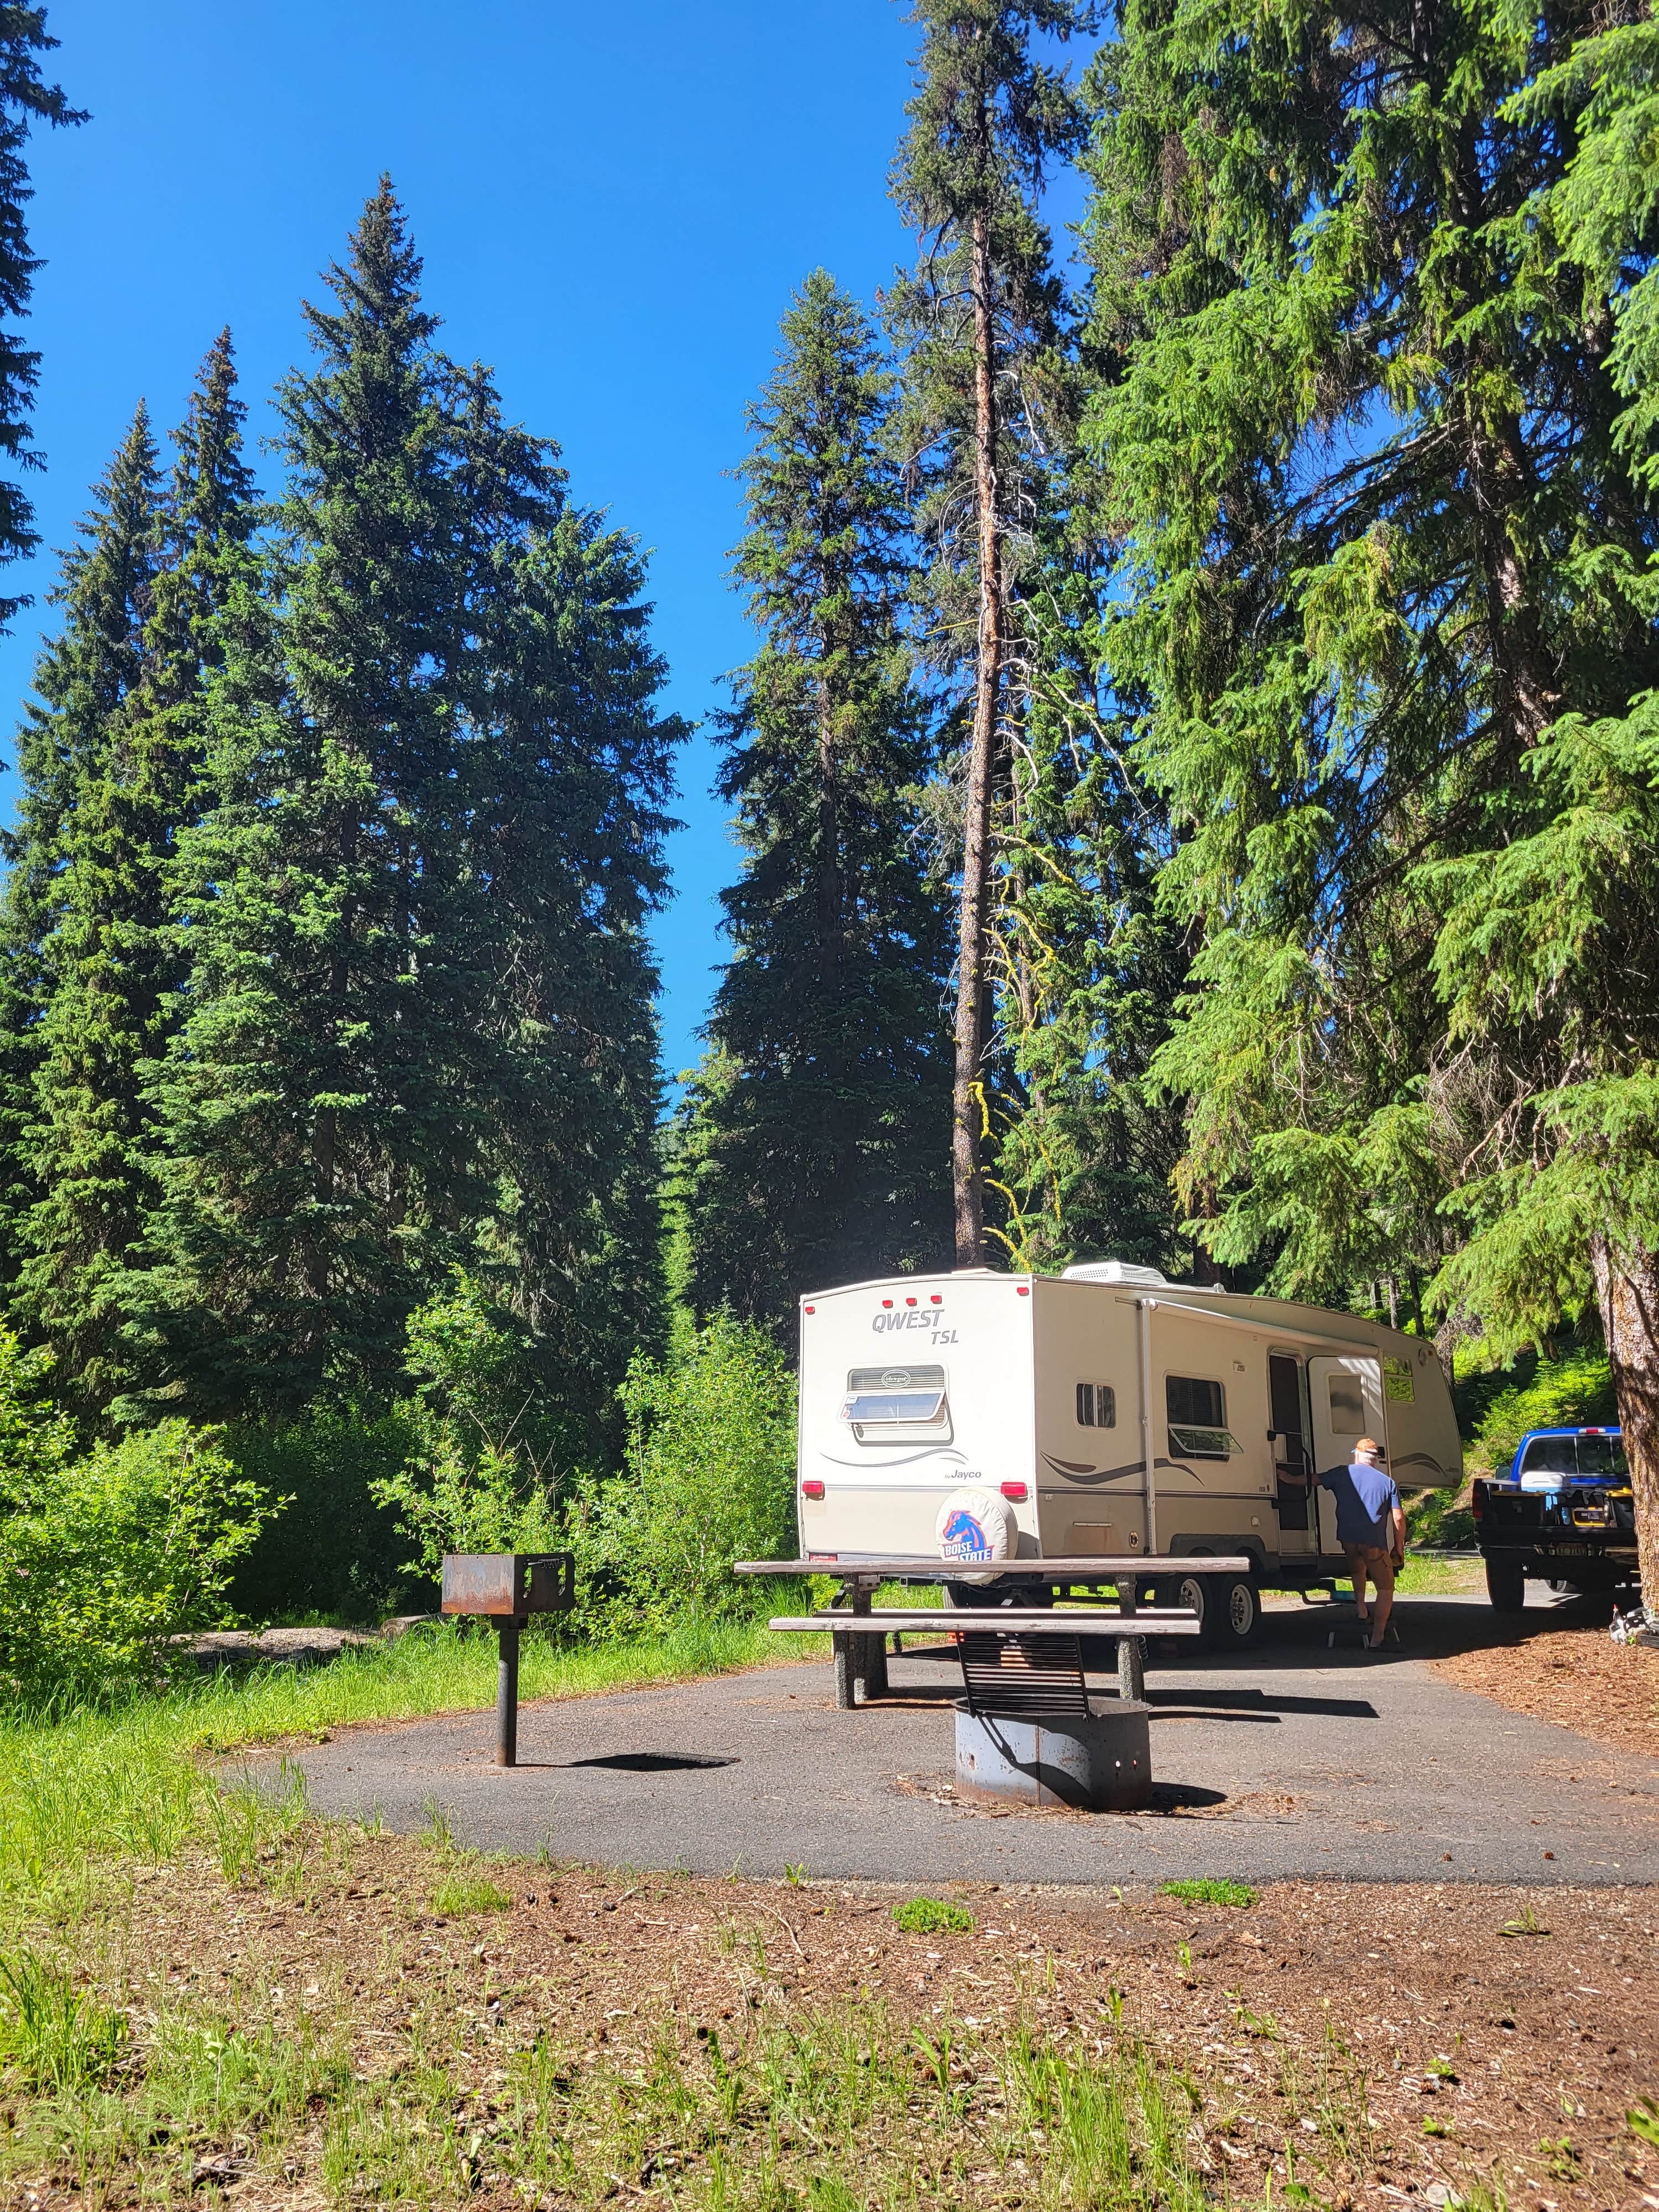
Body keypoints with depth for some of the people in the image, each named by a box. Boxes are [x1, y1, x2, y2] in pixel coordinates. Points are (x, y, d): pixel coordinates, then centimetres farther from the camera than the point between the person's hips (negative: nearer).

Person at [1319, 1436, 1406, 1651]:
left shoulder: (1342, 1474, 12)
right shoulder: (1387, 1481, 11)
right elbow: (1398, 1518, 5)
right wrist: (1399, 1548, 14)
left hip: (1348, 1539, 2)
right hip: (1375, 1543, -2)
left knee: (1358, 1570, 33)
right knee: (1385, 1588, 10)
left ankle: (1362, 1614, 26)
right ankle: (1377, 1639, 3)